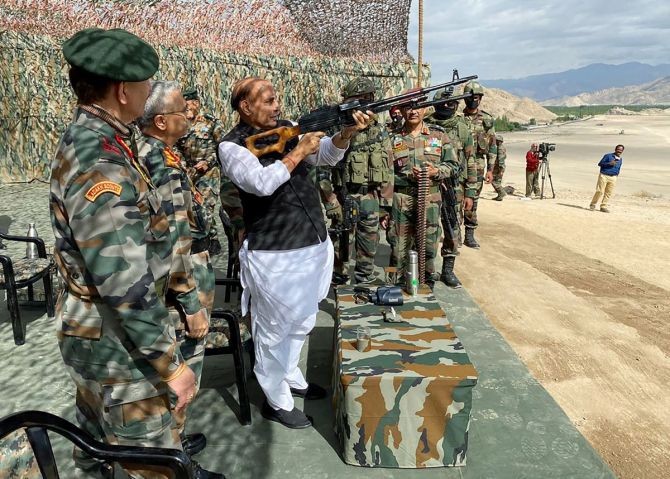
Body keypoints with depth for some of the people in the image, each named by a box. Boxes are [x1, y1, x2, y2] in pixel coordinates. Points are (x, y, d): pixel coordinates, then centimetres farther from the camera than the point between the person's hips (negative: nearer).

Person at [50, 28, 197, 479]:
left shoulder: (84, 140, 5)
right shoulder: (102, 164, -27)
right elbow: (126, 286, -29)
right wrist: (170, 362, -21)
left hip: (94, 333, 10)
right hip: (119, 344, -9)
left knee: (99, 439, 27)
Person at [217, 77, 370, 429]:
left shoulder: (288, 129, 8)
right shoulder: (232, 146, -10)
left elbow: (328, 155, 3)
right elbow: (262, 182, -26)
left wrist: (347, 133, -15)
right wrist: (298, 151, -18)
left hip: (314, 245, 7)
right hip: (274, 255, -7)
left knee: (302, 322, 22)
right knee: (274, 328, 8)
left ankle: (290, 377, 45)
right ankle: (277, 401, 27)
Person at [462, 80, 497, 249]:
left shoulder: (487, 120, 6)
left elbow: (492, 146, 7)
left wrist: (490, 169, 1)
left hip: (477, 166, 1)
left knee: (472, 201, 6)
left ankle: (469, 235, 13)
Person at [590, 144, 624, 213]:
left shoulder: (620, 159, 15)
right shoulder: (608, 156, -1)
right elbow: (600, 164, -5)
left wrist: (616, 175, 16)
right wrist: (609, 163, -16)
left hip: (613, 178, 5)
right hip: (604, 176, -5)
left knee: (608, 193, 1)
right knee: (600, 191, -9)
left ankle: (604, 207, 7)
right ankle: (593, 204, 5)